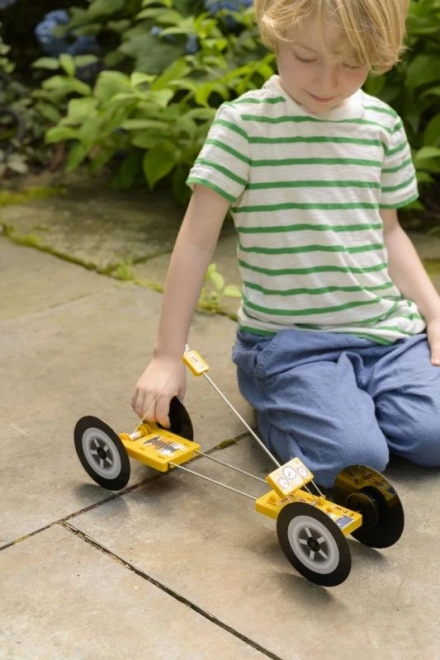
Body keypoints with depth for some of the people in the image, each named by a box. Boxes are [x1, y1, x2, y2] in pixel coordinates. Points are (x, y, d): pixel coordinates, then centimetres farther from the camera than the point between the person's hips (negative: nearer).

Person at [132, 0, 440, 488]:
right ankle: (274, 401, 8)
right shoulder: (245, 122, -10)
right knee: (353, 456, -22)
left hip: (387, 328, 5)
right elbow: (197, 239, -10)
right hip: (289, 338, -5)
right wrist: (167, 356, -10)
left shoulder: (382, 123, 5)